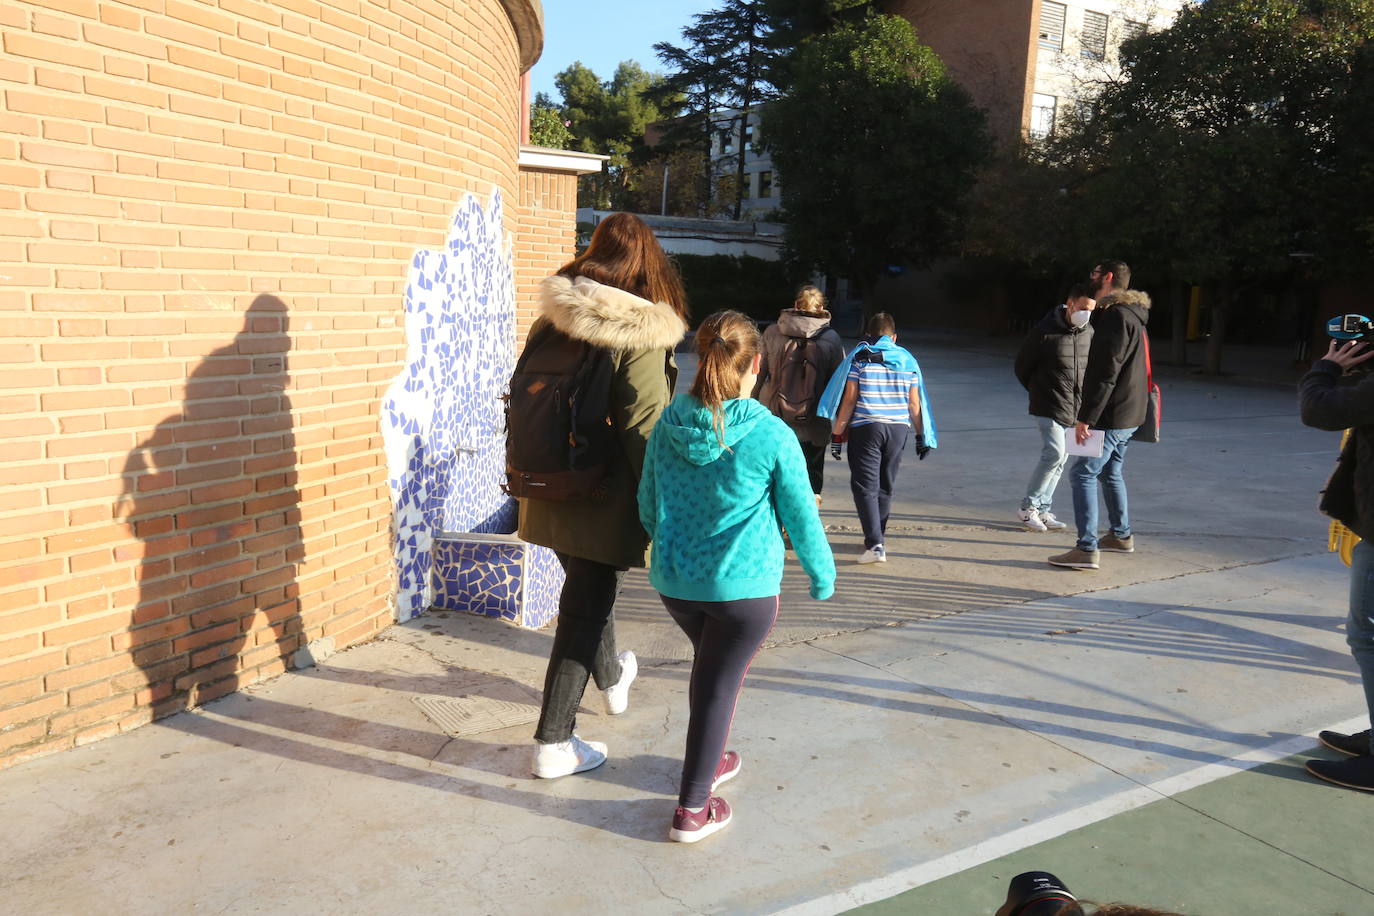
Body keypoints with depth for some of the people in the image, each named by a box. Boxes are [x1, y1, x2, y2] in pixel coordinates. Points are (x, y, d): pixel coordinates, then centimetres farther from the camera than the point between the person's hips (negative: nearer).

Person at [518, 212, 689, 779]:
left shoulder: (549, 322, 3)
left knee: (589, 591, 27)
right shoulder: (641, 336, -16)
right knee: (585, 610, 5)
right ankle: (553, 744, 13)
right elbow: (645, 431, -19)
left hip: (552, 492, 7)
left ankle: (612, 679, 52)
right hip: (604, 498, -7)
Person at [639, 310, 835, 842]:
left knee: (711, 667, 27)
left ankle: (707, 762, 44)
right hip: (743, 587, -4)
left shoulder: (669, 424, -4)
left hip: (674, 582, 5)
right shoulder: (771, 436, -15)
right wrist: (823, 576, 11)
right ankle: (693, 808, 18)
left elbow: (648, 505, 8)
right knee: (719, 683, 10)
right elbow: (801, 517, -6)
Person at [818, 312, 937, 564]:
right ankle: (877, 537, 28)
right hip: (898, 428, 4)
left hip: (865, 428, -4)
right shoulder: (908, 360, 9)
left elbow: (849, 399, -6)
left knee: (865, 487, -3)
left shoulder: (858, 357, 0)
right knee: (885, 486, 16)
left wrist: (837, 434, -3)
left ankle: (875, 544, -14)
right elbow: (914, 403, 8)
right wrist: (922, 436, 16)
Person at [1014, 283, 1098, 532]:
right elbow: (1022, 367, -2)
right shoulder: (1044, 332, -11)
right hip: (1049, 408, -6)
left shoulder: (1089, 333, 5)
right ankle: (1028, 507, -3)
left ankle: (1043, 509, 18)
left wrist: (1084, 399, 10)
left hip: (1075, 409, 6)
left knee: (1060, 459, 8)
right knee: (1054, 453, -16)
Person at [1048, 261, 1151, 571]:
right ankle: (1121, 536, 34)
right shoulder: (1130, 315, 16)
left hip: (1112, 417, -10)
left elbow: (1106, 373, -24)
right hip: (1127, 416, 10)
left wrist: (1086, 418, -24)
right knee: (1110, 472, 22)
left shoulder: (1116, 316, -18)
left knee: (1082, 474, -9)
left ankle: (1087, 549, -11)